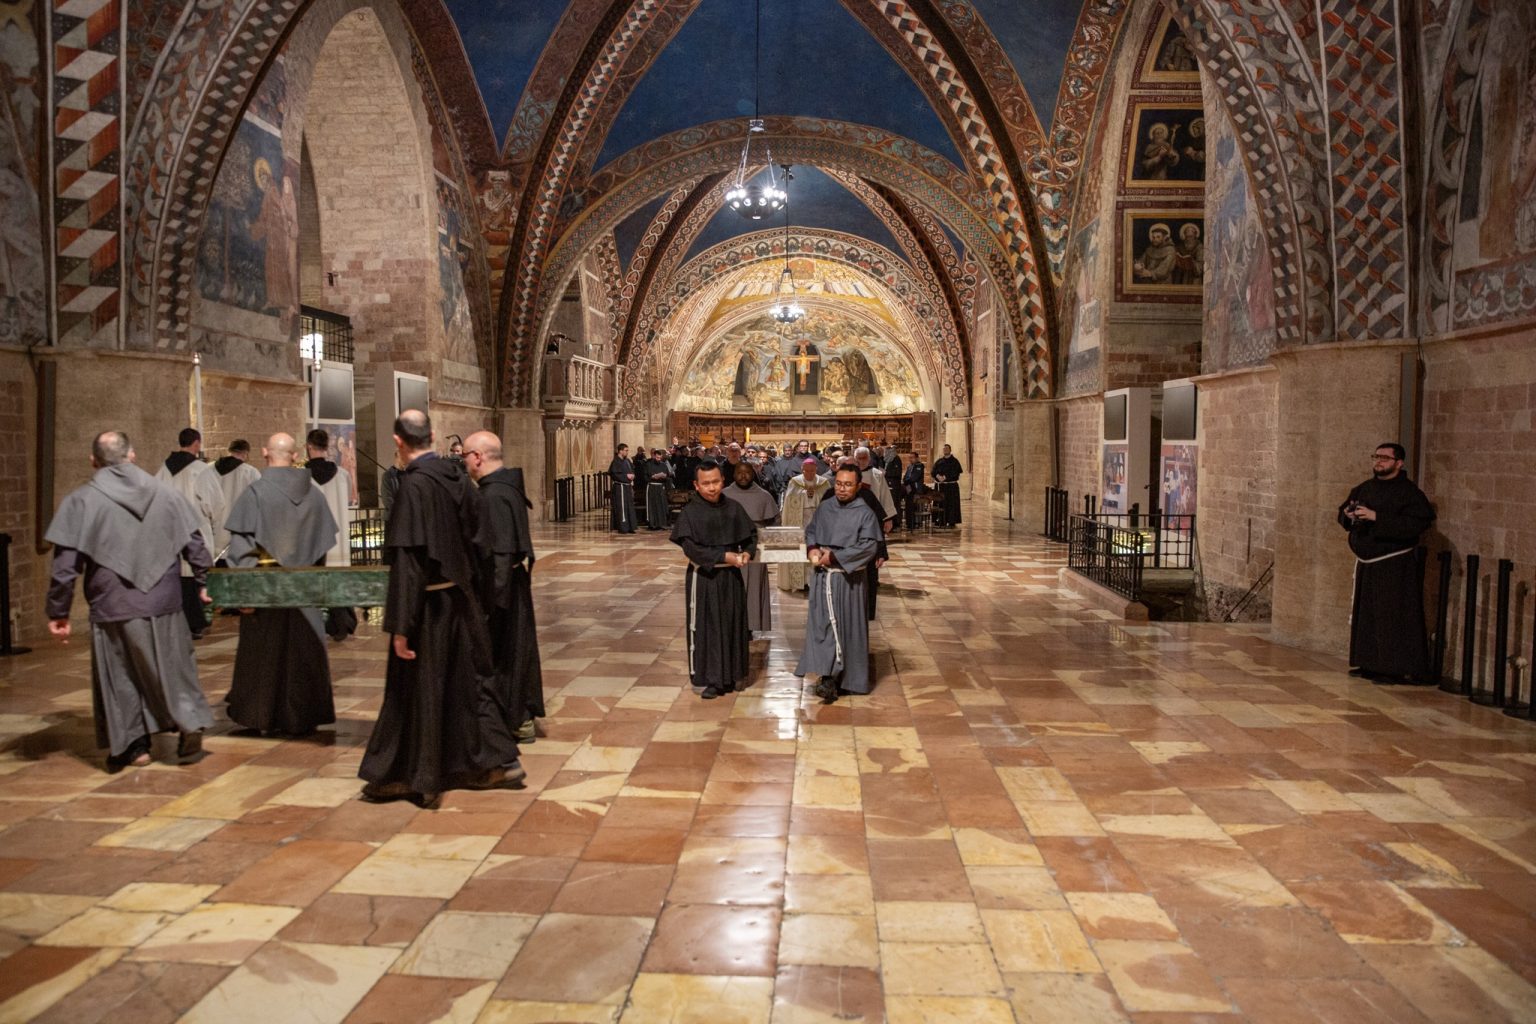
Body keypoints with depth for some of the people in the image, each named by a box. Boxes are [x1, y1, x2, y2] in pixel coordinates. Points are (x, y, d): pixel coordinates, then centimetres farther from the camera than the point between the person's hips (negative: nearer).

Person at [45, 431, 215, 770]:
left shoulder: (80, 502, -5)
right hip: (164, 604, 2)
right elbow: (195, 544, 5)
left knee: (119, 677, 12)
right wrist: (203, 583, 17)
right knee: (172, 666, 15)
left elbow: (65, 563, -7)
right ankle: (190, 723, 2)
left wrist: (58, 612, 0)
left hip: (113, 607, -1)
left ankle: (133, 745, 17)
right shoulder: (165, 495, 2)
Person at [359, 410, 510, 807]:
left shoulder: (413, 485, -20)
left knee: (416, 686, 6)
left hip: (428, 603, -7)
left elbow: (407, 560, -22)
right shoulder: (456, 476, 1)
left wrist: (400, 625, -19)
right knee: (459, 681, 17)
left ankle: (410, 776, 19)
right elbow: (475, 533, 8)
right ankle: (478, 764, 25)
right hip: (459, 596, 7)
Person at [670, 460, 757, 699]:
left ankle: (729, 676, 24)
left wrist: (747, 553, -10)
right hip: (703, 577, -4)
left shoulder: (733, 509, 2)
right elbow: (690, 548, -16)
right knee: (705, 627, 2)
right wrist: (724, 556, -21)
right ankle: (710, 679, 11)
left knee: (732, 624, 10)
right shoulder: (689, 513, -9)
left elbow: (751, 535, 12)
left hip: (731, 576, 4)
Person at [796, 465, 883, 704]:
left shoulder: (865, 513, -7)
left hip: (848, 578, -4)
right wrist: (812, 548, -5)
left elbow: (868, 547, -14)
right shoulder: (824, 508, 7)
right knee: (822, 624, 2)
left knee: (845, 626, 1)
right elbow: (810, 531, 18)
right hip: (822, 576, 4)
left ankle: (832, 678, 6)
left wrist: (834, 556, -16)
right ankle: (830, 675, 8)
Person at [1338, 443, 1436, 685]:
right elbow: (1343, 513, 22)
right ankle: (1368, 663, 20)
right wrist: (1348, 514, -3)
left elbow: (1418, 522, -23)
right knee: (1364, 614, 11)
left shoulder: (1409, 492, -9)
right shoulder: (1365, 489, 13)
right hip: (1365, 563, 7)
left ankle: (1393, 668, -2)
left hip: (1394, 567, -7)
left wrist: (1377, 517, -25)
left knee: (1392, 617, -6)